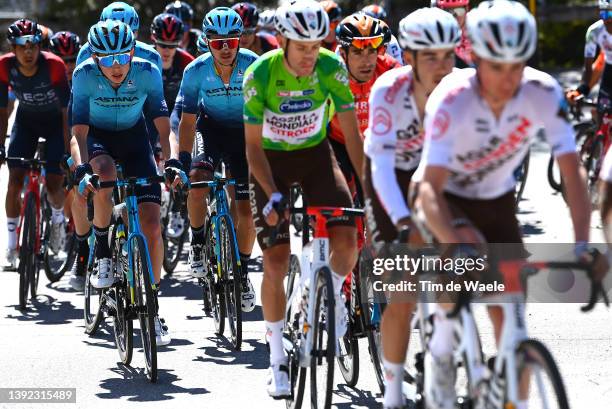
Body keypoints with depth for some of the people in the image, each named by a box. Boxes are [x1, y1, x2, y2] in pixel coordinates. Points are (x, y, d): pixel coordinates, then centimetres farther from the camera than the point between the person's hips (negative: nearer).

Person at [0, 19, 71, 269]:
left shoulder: (54, 66, -32)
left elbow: (66, 111, -26)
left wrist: (68, 152, -28)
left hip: (55, 121, -2)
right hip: (26, 120, 2)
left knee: (54, 184, -9)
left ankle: (58, 216, 25)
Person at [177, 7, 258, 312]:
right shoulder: (196, 71, -20)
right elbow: (188, 120, -17)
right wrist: (182, 161, -26)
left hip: (244, 132, 0)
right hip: (210, 129, 0)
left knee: (247, 211, -4)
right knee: (197, 179, -30)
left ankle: (242, 272, 17)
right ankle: (197, 243, -6)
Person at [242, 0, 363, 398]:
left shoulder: (331, 67, -20)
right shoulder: (260, 74, -24)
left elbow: (352, 133, -16)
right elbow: (253, 145, -21)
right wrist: (273, 196, -33)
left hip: (316, 154, 2)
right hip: (271, 160, -2)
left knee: (347, 239, -21)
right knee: (276, 264, -8)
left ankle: (334, 292, 12)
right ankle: (278, 358, 6)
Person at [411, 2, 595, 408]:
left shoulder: (544, 93, -25)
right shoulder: (452, 99, -33)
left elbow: (573, 172, -23)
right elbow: (429, 188, -40)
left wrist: (583, 243, -36)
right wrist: (459, 246, -55)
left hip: (497, 200, 3)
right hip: (446, 197, -3)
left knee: (510, 316, -6)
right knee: (470, 252, -31)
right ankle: (441, 352, -8)